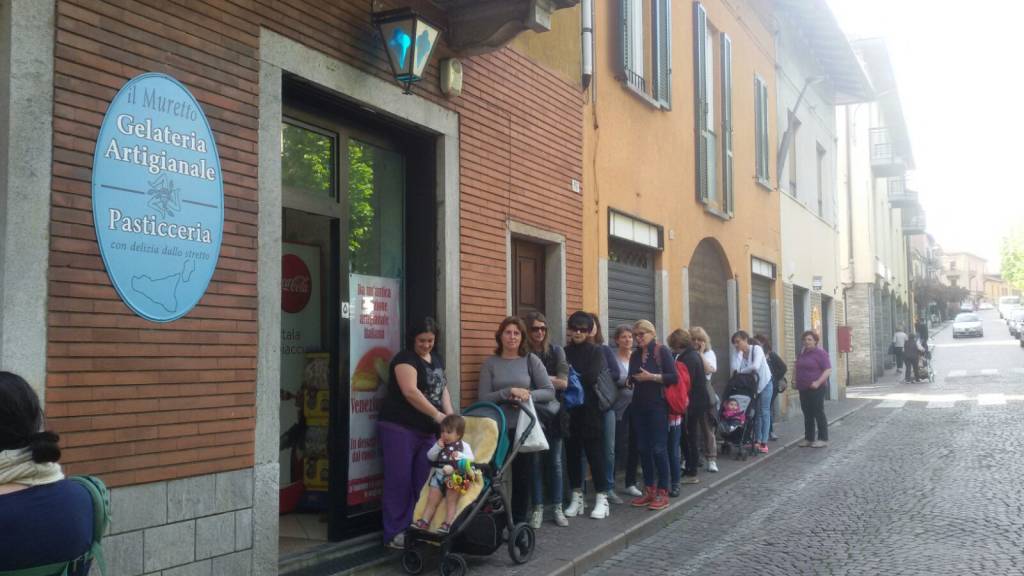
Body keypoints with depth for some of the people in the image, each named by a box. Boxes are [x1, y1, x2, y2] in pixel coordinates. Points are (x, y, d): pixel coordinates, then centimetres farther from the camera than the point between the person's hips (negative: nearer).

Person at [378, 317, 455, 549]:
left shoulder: (436, 360, 15)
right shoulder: (405, 359, -11)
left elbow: (442, 389, 16)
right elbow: (410, 392, -21)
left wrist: (449, 414, -1)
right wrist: (436, 414, -22)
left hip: (427, 430, 8)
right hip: (399, 428, -8)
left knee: (424, 481, 9)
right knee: (399, 481, -4)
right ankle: (395, 533, 1)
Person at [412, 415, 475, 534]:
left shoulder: (463, 446, 4)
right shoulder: (440, 445, 16)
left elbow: (471, 459, -5)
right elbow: (430, 457, 11)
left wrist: (460, 456, -21)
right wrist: (437, 447, -3)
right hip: (439, 475, 4)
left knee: (451, 500, -14)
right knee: (431, 499, -3)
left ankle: (448, 523, -17)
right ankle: (424, 521, -4)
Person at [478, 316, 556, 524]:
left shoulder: (531, 360, 3)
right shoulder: (490, 363, 2)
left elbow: (549, 391, -1)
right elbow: (483, 398, -6)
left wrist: (528, 395, -17)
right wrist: (510, 392, -17)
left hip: (525, 428, 0)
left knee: (523, 476, 7)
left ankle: (519, 522, 20)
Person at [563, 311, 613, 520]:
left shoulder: (596, 351, -1)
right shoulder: (564, 352, 10)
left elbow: (592, 377, -15)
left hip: (590, 410, -4)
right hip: (569, 410, 4)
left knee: (595, 453, -2)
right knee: (572, 453, 7)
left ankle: (602, 499, 5)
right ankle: (577, 498, 17)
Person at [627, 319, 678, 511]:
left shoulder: (662, 352, -4)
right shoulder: (635, 355, 12)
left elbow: (673, 377, -11)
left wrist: (651, 377, -17)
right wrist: (631, 380, 0)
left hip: (657, 406, -6)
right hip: (639, 406, 6)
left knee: (658, 448, -6)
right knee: (643, 448, 6)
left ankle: (662, 492, 0)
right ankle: (649, 489, 14)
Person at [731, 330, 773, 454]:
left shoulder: (756, 349, -19)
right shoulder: (739, 353, -3)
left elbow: (755, 366, -33)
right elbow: (735, 368, -18)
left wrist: (740, 371, -20)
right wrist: (739, 353, -18)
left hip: (764, 383, -5)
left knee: (764, 412, -3)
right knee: (756, 412, 9)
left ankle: (764, 442, -3)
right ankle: (757, 441, 15)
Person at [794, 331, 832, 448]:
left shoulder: (820, 353, -8)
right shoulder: (802, 354, 14)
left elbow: (828, 370, -14)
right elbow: (796, 368, 28)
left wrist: (818, 382, -23)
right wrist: (795, 379, 13)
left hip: (816, 389, -7)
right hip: (803, 389, 7)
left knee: (819, 414, -4)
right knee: (807, 415, 11)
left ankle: (823, 439, 2)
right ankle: (808, 438, 17)